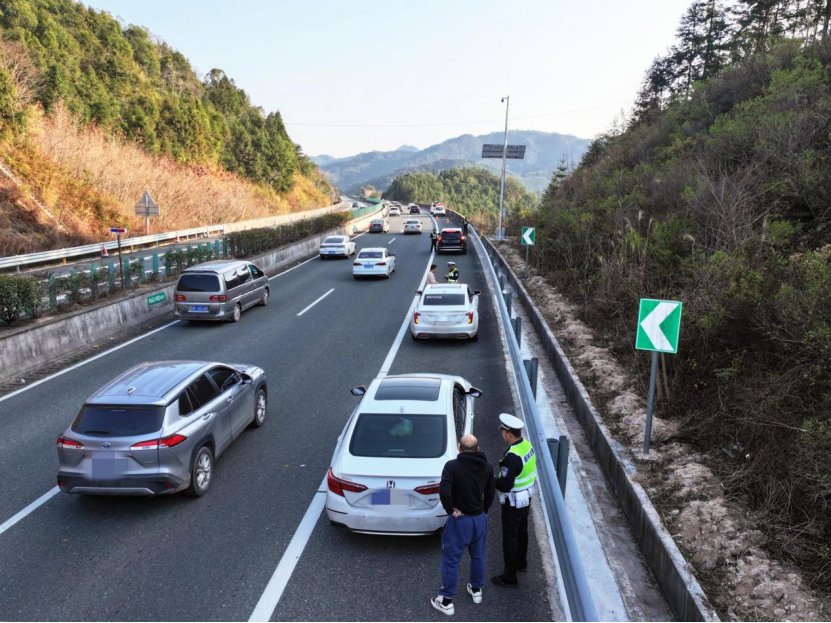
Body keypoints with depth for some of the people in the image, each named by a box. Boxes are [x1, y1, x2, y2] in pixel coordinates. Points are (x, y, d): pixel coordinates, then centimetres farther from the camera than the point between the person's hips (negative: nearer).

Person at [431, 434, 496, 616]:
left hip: (460, 520, -5)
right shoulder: (487, 466, -1)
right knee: (478, 556, 23)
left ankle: (446, 601, 15)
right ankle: (476, 590, 40)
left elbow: (444, 491, -28)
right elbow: (491, 493, 8)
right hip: (480, 518, 5)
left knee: (451, 560, 7)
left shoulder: (452, 466, -18)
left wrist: (450, 510, -15)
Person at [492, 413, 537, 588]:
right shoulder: (528, 445, -6)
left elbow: (505, 485, -30)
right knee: (522, 531, 26)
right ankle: (521, 562, 47)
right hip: (526, 498, 9)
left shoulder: (512, 457, -33)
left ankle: (509, 577, 18)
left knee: (510, 538, 6)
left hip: (513, 503, -9)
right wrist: (501, 476, 6)